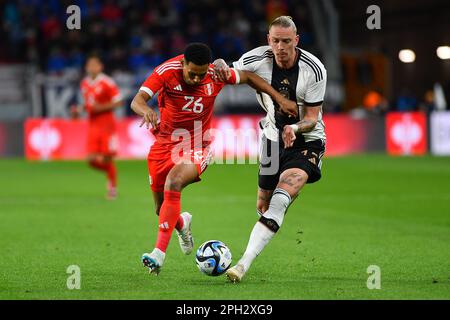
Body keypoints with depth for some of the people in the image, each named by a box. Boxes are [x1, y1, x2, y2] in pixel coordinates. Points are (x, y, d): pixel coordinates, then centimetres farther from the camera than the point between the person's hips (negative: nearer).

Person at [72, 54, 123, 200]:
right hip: (92, 126, 5)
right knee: (92, 160, -4)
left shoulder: (107, 83, -10)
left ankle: (113, 187, 14)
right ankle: (110, 172, 26)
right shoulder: (84, 84, 10)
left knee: (107, 158, -4)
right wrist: (79, 109, 6)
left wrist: (102, 107, -18)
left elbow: (118, 101, -9)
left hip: (107, 124, -5)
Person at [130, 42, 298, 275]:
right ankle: (182, 224, 48)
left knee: (173, 184, -31)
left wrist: (280, 99, 1)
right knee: (161, 209, 9)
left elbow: (248, 77, 6)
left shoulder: (216, 75, -13)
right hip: (165, 142, 2)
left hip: (197, 146, -2)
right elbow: (137, 100, -28)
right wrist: (146, 111, -52)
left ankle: (159, 252, -33)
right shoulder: (166, 72, -18)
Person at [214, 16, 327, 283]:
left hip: (307, 141, -4)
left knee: (280, 200, -25)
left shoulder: (314, 69, -19)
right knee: (263, 205, 11)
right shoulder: (257, 59, -13)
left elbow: (312, 118, -15)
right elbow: (226, 75, 3)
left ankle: (244, 263, -34)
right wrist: (219, 66, -22)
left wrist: (295, 128, -37)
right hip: (273, 137, 4)